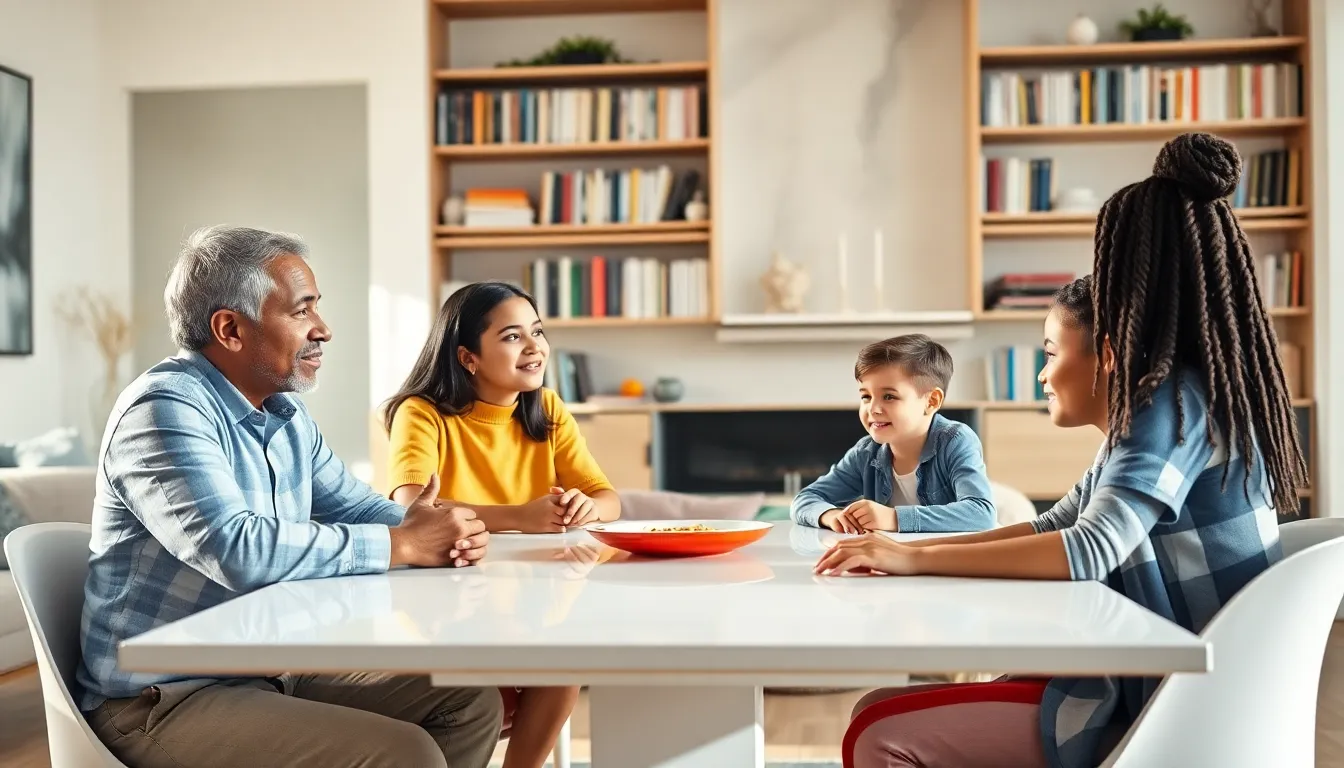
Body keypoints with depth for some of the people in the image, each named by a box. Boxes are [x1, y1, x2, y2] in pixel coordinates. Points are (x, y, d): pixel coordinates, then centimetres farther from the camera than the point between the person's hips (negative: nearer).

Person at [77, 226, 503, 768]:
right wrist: (402, 545, -22)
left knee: (471, 703, 4)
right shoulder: (165, 409, -19)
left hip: (275, 669, 9)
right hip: (164, 698, -9)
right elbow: (239, 549, -31)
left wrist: (435, 530, -9)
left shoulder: (286, 415, 9)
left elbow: (354, 507, 15)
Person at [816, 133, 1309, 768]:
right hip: (1143, 686, 10)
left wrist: (915, 558, -21)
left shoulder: (1176, 400, -16)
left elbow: (1089, 551, -29)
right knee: (878, 710, 5)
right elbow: (1052, 529, 21)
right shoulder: (1163, 407, 14)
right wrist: (902, 545, 9)